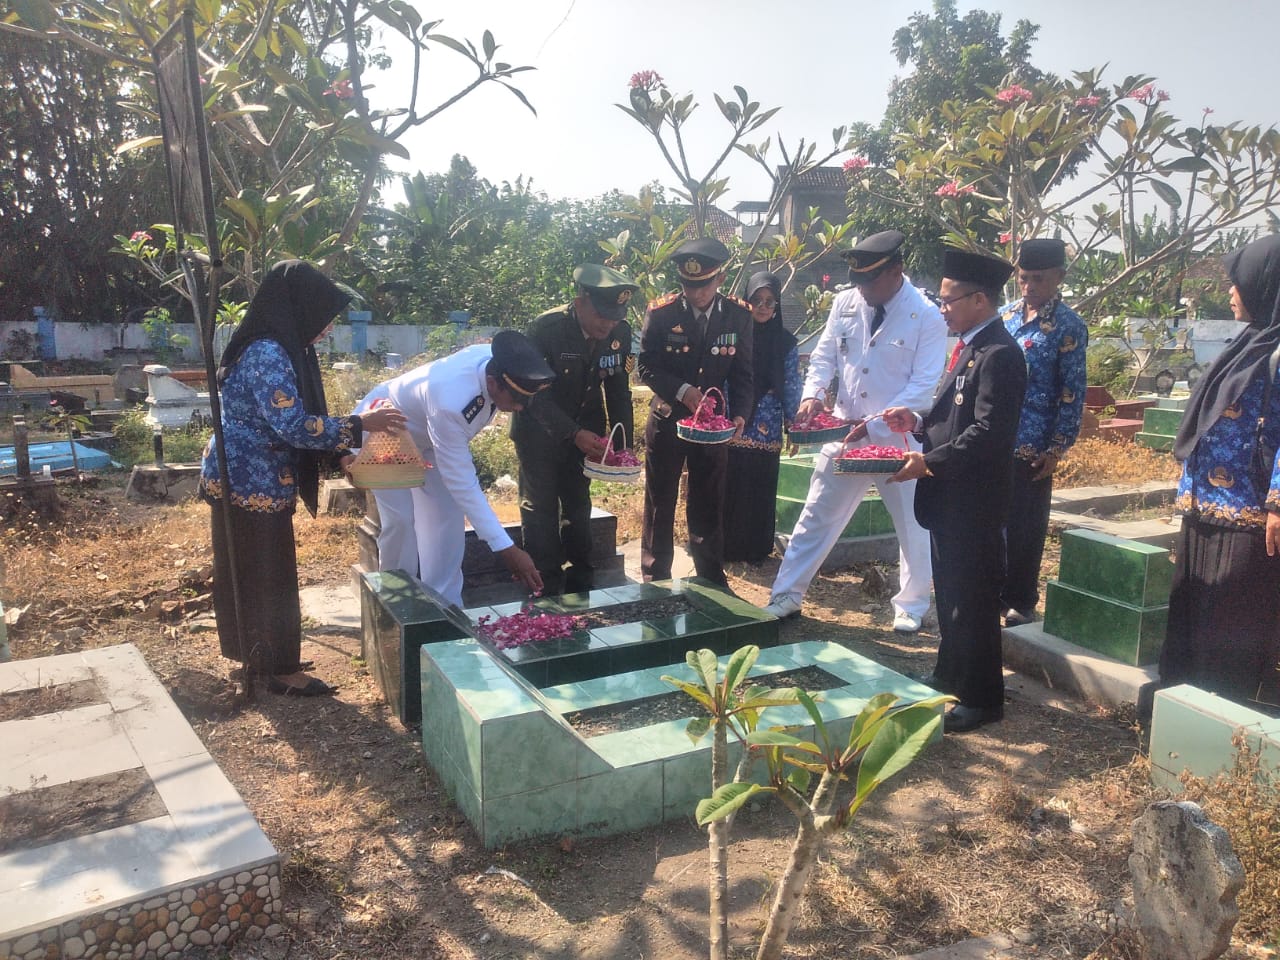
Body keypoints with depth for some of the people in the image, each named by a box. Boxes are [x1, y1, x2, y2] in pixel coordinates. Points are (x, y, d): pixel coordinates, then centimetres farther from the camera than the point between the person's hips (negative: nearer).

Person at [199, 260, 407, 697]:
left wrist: (343, 447, 6)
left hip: (245, 481, 10)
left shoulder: (275, 349, 9)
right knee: (268, 577, 1)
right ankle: (280, 670, 14)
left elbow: (287, 422, 13)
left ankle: (255, 657, 33)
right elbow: (292, 426, -27)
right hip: (252, 485, -10)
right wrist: (361, 425, -21)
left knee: (246, 573, 19)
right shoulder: (268, 354, -22)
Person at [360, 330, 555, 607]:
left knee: (449, 517, -1)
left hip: (426, 435, 7)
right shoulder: (450, 402, -46)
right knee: (400, 521, -16)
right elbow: (462, 483, -42)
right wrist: (505, 548, -42)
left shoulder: (496, 360, -27)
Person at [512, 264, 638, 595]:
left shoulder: (620, 332, -12)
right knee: (540, 507, 0)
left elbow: (618, 391, -2)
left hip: (585, 430, 4)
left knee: (578, 505, 14)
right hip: (539, 430, -4)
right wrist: (574, 434, -33)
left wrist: (623, 445, -8)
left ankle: (581, 581, 27)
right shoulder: (546, 328, -26)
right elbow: (535, 394, -23)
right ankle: (547, 589, 12)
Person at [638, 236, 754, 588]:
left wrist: (740, 414, -16)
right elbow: (646, 368, -9)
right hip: (666, 422, -1)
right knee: (660, 503, 10)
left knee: (708, 505, 12)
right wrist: (683, 391, -23)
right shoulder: (660, 312, -11)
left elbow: (742, 374, -1)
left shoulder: (738, 315, -5)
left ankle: (711, 579, 27)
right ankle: (655, 579, 24)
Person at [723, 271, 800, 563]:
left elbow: (791, 389, 5)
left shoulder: (786, 344, 3)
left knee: (760, 492, 7)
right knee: (727, 488, 2)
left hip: (766, 431, 1)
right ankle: (723, 547, 16)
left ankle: (755, 549, 21)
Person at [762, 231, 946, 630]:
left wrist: (875, 424, -22)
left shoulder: (927, 317, -12)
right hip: (844, 431, 3)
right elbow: (824, 355, 8)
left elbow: (923, 385, -14)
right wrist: (813, 394, -12)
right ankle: (786, 596, 18)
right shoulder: (845, 302, 0)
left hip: (899, 437, -3)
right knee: (817, 516, 8)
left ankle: (911, 607, 29)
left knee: (913, 525, 10)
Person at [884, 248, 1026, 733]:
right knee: (951, 593, 21)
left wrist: (929, 462, -24)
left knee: (974, 599, 2)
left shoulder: (999, 355, -18)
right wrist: (918, 421, 4)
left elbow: (988, 431, -25)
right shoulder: (968, 348, 13)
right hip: (951, 497, 10)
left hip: (975, 500, -10)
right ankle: (950, 675, 37)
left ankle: (981, 698, 15)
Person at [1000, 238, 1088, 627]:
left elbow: (1072, 392, -8)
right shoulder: (1005, 315, 8)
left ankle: (1020, 602, 20)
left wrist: (1057, 449, -11)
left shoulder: (1068, 326, -7)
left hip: (1032, 446, -5)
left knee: (1025, 526, 6)